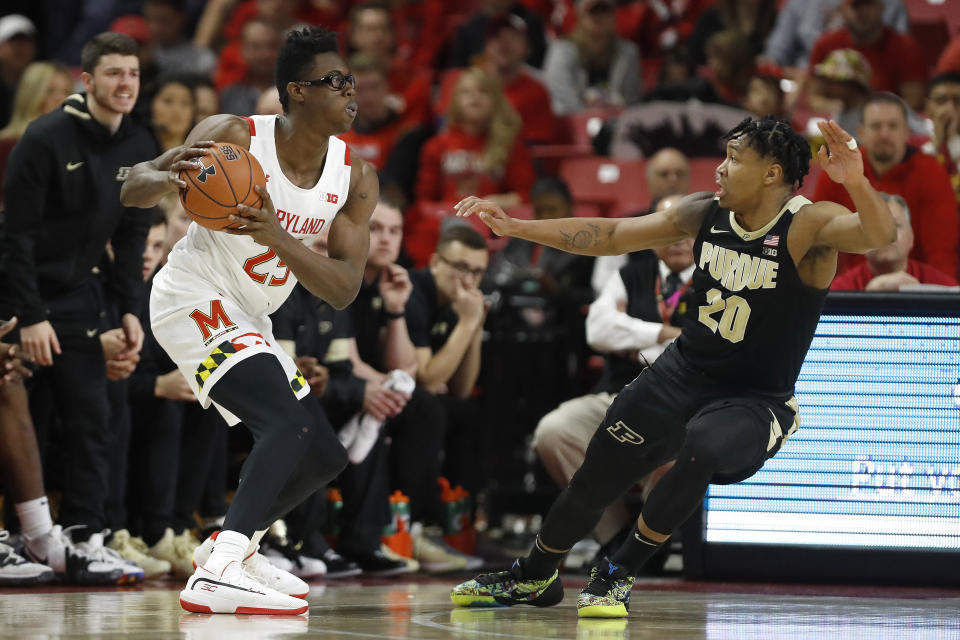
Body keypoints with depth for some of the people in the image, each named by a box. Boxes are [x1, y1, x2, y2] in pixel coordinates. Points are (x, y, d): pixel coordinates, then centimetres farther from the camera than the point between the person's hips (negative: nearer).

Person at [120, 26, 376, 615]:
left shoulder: (356, 178, -5)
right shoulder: (236, 138, -19)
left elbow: (343, 290, -13)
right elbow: (134, 190, -16)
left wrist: (277, 237, -30)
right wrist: (170, 178, -40)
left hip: (248, 321, 8)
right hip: (195, 301, -8)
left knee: (327, 454, 12)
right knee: (289, 423, -28)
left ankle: (233, 546, 31)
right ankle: (217, 577, -37)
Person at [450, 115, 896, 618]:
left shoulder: (808, 227, -20)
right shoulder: (705, 214, -3)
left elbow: (880, 234, -39)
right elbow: (610, 236, 5)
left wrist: (856, 183, -60)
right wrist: (514, 227, 2)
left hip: (756, 401, -6)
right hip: (681, 376, 6)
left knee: (705, 443, -37)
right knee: (593, 481, 10)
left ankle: (618, 575, -16)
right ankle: (532, 578, 41)